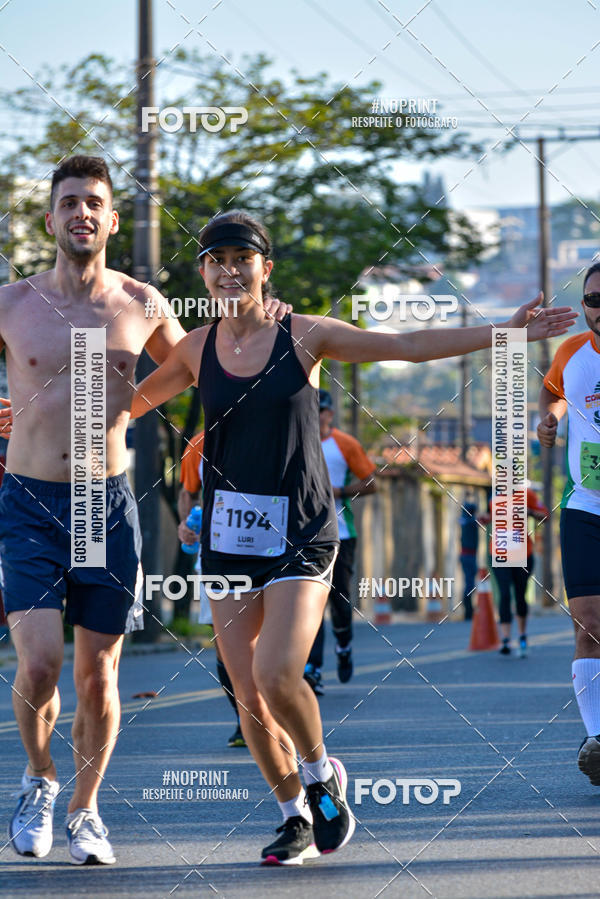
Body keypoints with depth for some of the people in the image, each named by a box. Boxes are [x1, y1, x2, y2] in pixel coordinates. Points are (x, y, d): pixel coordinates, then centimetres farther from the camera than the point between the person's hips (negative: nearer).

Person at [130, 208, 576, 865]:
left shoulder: (304, 337, -3)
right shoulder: (197, 350, 5)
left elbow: (409, 346, -2)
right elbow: (131, 400, 20)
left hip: (300, 532, -3)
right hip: (228, 534, 3)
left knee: (277, 675, -20)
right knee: (248, 695, 2)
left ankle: (321, 774, 9)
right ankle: (296, 816, 22)